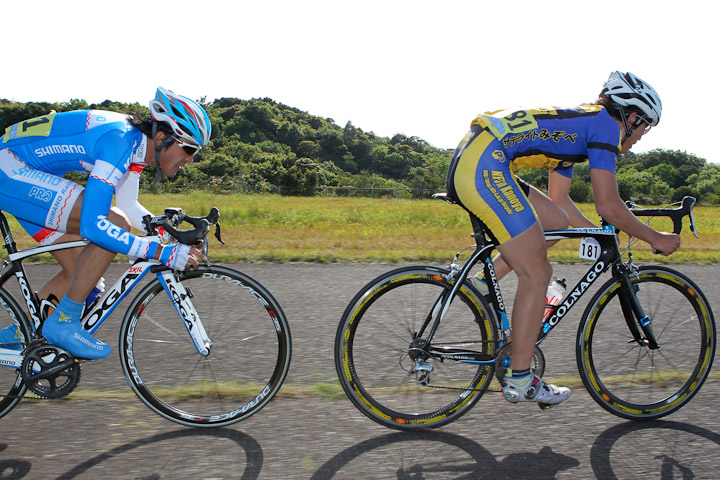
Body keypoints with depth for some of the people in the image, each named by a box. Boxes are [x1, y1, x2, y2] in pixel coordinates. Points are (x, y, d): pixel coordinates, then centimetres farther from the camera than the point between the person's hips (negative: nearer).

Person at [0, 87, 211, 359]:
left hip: (22, 174, 10)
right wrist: (161, 252, -33)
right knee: (115, 223, -21)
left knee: (79, 270, 8)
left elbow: (128, 206, 17)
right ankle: (63, 322, -11)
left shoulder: (136, 141, 2)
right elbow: (92, 226, -34)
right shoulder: (120, 142, -28)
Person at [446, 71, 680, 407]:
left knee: (558, 221, 20)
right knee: (537, 275, -4)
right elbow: (608, 205, -5)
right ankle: (519, 381, 3)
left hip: (466, 162, 10)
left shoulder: (578, 124, 28)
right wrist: (655, 238, 8)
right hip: (485, 167, -10)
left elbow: (559, 199, 34)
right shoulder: (607, 125, 1)